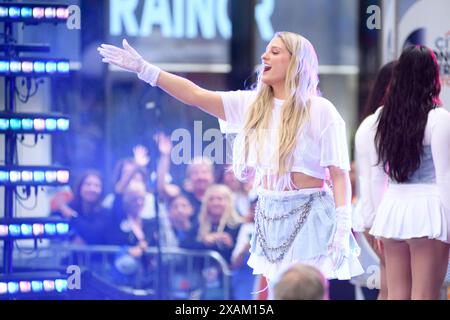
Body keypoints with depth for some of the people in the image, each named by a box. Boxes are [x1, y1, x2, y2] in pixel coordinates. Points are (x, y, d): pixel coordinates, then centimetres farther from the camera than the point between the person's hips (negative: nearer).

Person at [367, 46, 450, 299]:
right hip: (427, 207, -5)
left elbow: (376, 177, 13)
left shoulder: (383, 116, 8)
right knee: (423, 296, -3)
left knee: (395, 295, 10)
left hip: (392, 208, 5)